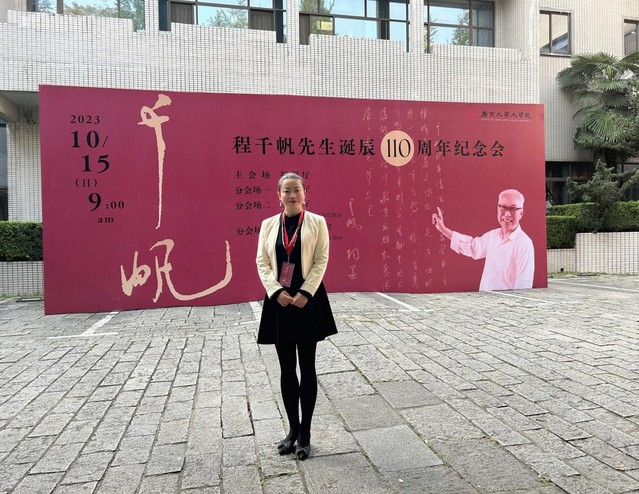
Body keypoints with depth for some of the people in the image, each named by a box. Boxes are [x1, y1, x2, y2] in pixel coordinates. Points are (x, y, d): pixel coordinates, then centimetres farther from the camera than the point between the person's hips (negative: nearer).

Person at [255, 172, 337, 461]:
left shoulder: (316, 222, 0)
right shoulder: (269, 225, 7)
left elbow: (321, 260, -5)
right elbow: (261, 261, 3)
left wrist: (305, 293, -15)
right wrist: (276, 291, -11)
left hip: (308, 300, -2)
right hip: (279, 302, 3)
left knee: (307, 367, 6)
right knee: (286, 369, 10)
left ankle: (305, 432, 19)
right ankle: (293, 429, 26)